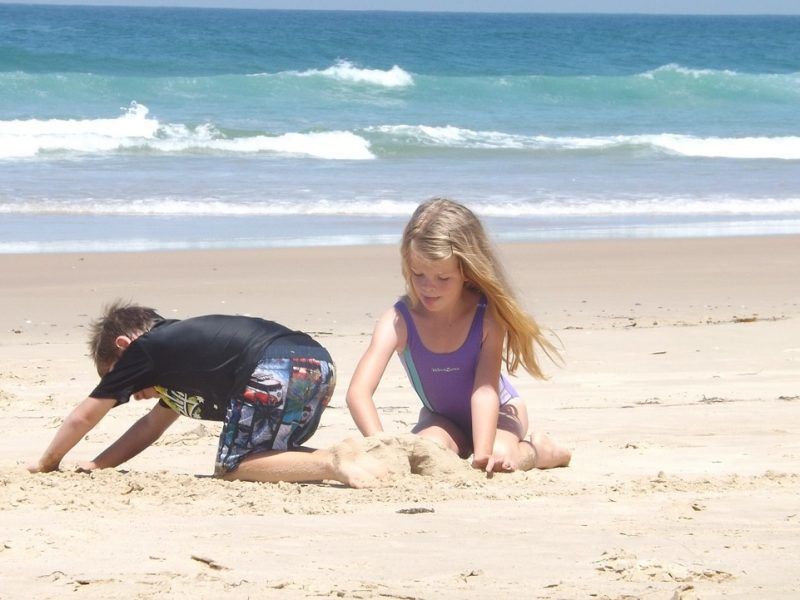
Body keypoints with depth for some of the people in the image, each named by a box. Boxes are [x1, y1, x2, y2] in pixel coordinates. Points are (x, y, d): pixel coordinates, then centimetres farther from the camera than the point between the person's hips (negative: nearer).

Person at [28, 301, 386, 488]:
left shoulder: (142, 350, 14)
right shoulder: (177, 345, 36)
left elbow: (84, 417, 22)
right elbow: (153, 424, 45)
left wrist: (46, 464, 36)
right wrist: (96, 466, 44)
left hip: (274, 371, -9)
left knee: (231, 467, 2)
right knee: (269, 455, 26)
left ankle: (331, 465, -16)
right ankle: (339, 456, 2)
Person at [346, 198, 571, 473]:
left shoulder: (488, 316, -28)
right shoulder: (399, 321, -27)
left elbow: (485, 388, -32)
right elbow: (358, 392, -38)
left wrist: (483, 453, -47)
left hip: (496, 412, -1)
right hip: (442, 419, 1)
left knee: (499, 456, -33)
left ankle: (538, 450, 3)